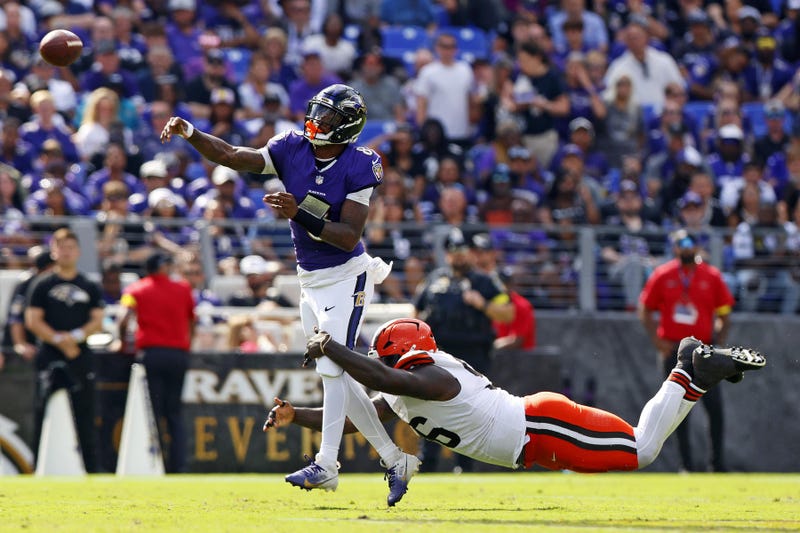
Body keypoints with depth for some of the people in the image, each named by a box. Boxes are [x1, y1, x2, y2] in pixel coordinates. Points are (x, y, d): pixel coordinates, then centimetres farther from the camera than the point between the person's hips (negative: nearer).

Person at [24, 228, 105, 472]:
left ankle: (90, 469, 1)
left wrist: (76, 336, -10)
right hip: (50, 357, -2)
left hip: (81, 357, 2)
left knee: (84, 413, 0)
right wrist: (59, 340, -12)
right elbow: (33, 321, -1)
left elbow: (97, 321, 7)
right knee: (45, 414, -5)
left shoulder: (91, 287, 13)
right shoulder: (41, 285, 6)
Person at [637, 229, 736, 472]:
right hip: (674, 350, 0)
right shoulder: (662, 276, 3)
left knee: (714, 405, -7)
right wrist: (658, 341, -2)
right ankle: (686, 464, 5)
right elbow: (645, 310, 8)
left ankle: (717, 461, 3)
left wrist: (718, 342, -1)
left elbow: (724, 312, 8)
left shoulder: (712, 276, 3)